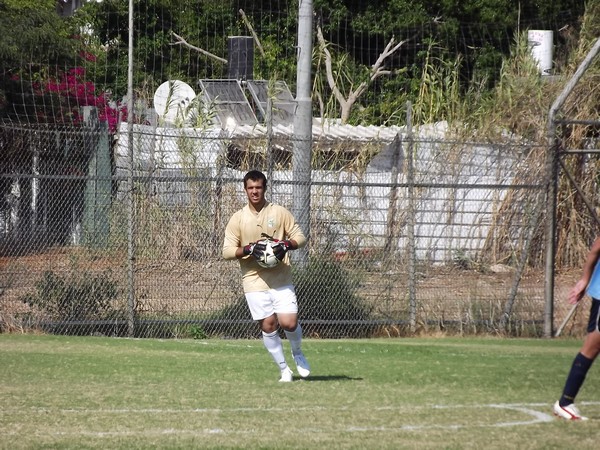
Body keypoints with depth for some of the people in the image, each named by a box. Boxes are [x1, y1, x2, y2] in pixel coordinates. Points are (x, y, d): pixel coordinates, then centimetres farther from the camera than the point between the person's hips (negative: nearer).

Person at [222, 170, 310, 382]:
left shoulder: (280, 213, 4)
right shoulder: (238, 218, 3)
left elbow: (300, 237, 7)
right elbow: (227, 251, 0)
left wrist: (287, 245, -15)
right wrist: (249, 249, -17)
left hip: (281, 279, 0)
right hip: (254, 282, 0)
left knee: (289, 323, -10)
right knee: (268, 325, -4)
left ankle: (298, 354, 22)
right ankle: (284, 369, 11)